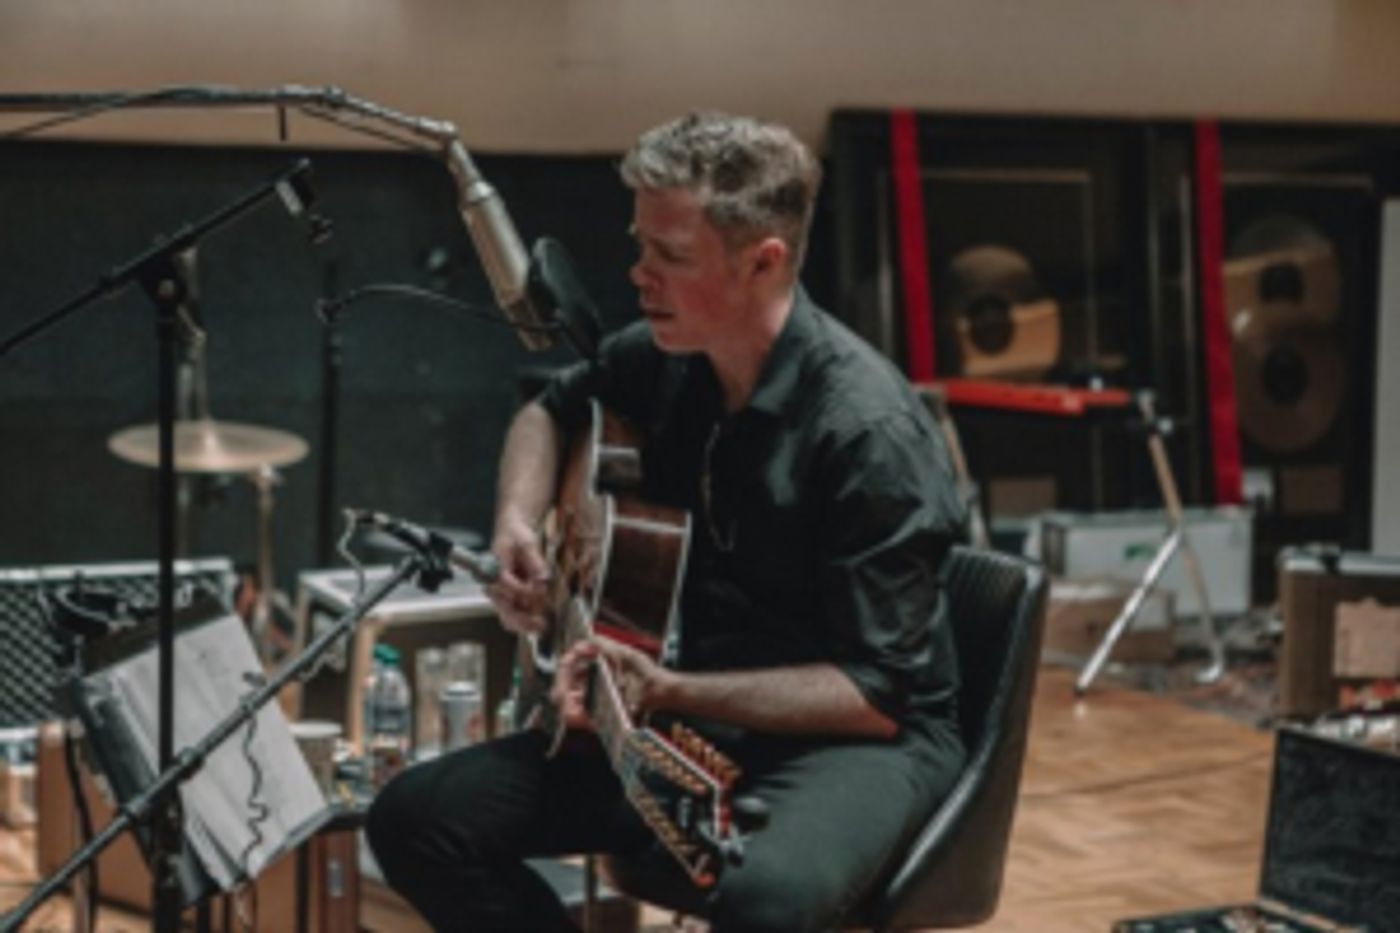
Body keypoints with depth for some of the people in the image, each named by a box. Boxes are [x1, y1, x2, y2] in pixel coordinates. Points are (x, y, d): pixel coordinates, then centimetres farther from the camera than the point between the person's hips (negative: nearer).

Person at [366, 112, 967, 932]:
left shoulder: (868, 427, -22)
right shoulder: (663, 356, -2)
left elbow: (876, 691, -20)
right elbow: (554, 411, 22)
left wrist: (672, 693, -29)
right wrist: (519, 522, 1)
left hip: (855, 736, -6)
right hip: (693, 717, 7)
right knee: (417, 819, -8)